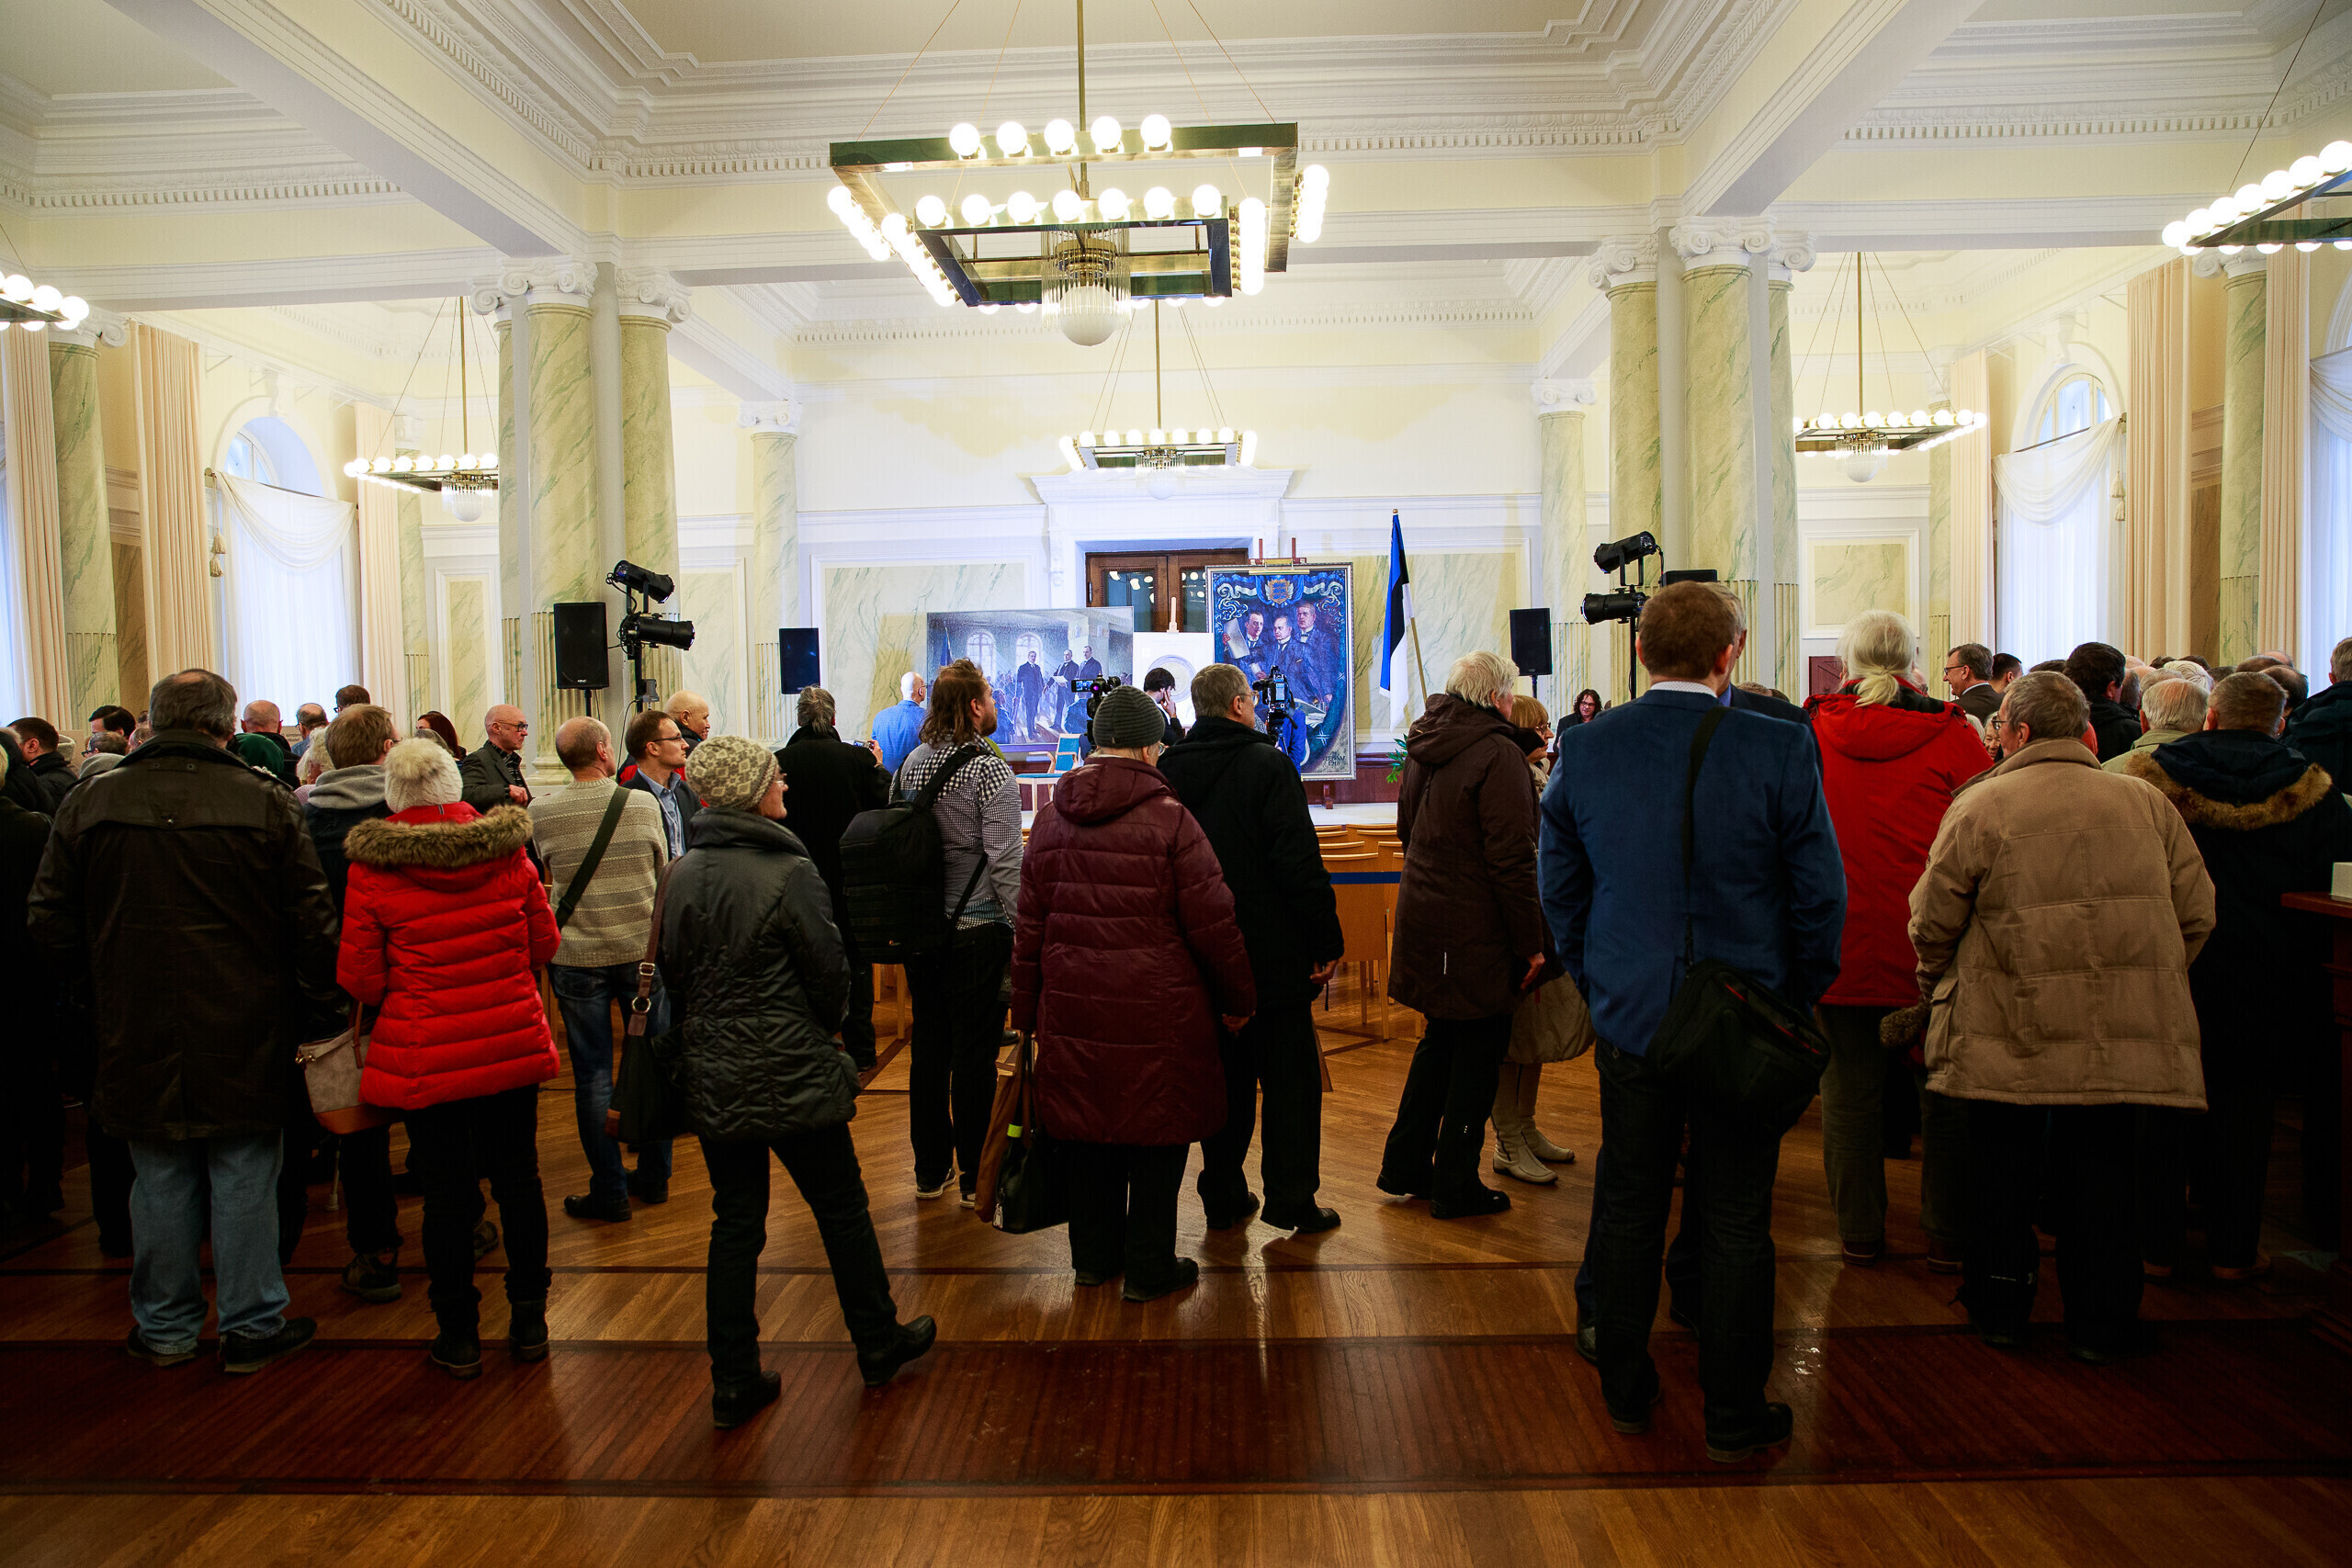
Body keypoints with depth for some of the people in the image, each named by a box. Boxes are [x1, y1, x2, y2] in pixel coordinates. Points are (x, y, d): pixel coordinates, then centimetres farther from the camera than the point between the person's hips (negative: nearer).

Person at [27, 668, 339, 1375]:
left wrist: (104, 987, 18)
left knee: (161, 1183, 14)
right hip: (245, 1038, -2)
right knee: (244, 1177, 8)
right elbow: (313, 924, -9)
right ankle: (252, 1326, 19)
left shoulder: (89, 806, -2)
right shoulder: (267, 804, -10)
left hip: (140, 1037, 2)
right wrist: (317, 1014, 2)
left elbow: (50, 926, 3)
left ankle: (164, 1328, 29)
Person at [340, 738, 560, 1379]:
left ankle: (459, 1335, 21)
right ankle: (529, 1320, 25)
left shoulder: (373, 868, -10)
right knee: (518, 1179, 13)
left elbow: (360, 978, -7)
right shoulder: (507, 850, -3)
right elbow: (544, 942, 4)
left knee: (447, 1191, 9)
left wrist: (411, 992, 14)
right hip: (513, 1043, 2)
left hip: (426, 1055, -2)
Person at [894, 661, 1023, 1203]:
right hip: (978, 930, -6)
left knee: (929, 1047, 14)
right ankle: (975, 1176, 14)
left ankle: (930, 1169, 26)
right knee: (975, 1053, 3)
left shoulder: (911, 764, 5)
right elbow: (1005, 862, -19)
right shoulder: (989, 771, -15)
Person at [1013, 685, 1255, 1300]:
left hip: (1073, 1010, 5)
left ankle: (1093, 1256, 31)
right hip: (1156, 1014, -5)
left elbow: (1030, 925, 9)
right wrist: (1239, 1000, 5)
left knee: (1086, 1131, 16)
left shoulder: (1052, 818, 4)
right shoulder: (1169, 818, -12)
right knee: (1155, 1133, 9)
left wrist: (1026, 1008, 19)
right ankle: (1148, 1268, 20)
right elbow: (1213, 925, -9)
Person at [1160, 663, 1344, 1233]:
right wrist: (1327, 940, -11)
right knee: (1291, 1078, 6)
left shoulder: (1167, 771, 5)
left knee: (1224, 1077, 15)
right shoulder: (1265, 763, -12)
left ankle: (1223, 1196, 21)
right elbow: (1300, 861, -17)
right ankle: (1291, 1198, 10)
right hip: (1273, 953, -5)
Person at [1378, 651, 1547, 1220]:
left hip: (1422, 915, 8)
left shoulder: (1422, 750, 9)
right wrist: (1529, 943, -15)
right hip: (1476, 930, -8)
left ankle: (1405, 1165, 27)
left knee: (1440, 1040, 21)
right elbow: (1512, 858, -20)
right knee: (1478, 1051, 6)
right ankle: (1456, 1186, 16)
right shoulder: (1498, 753, -18)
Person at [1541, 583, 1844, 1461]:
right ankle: (1735, 1419, 24)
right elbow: (1821, 894, -6)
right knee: (1736, 1225, 11)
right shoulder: (1779, 750, -13)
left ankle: (1625, 1395, 31)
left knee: (1626, 1212, 15)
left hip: (1628, 1017, 2)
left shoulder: (1582, 751, -5)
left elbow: (1558, 889, 4)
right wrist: (1797, 997, 8)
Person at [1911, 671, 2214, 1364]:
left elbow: (1933, 922, -5)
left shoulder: (1981, 805, -7)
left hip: (2009, 1031, -2)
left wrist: (1937, 986, 14)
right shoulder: (2148, 804, 4)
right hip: (2120, 1033, 3)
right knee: (2099, 1166, 12)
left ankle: (1999, 1309, 24)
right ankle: (2102, 1324, 22)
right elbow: (2196, 914, 8)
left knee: (2002, 1164, 11)